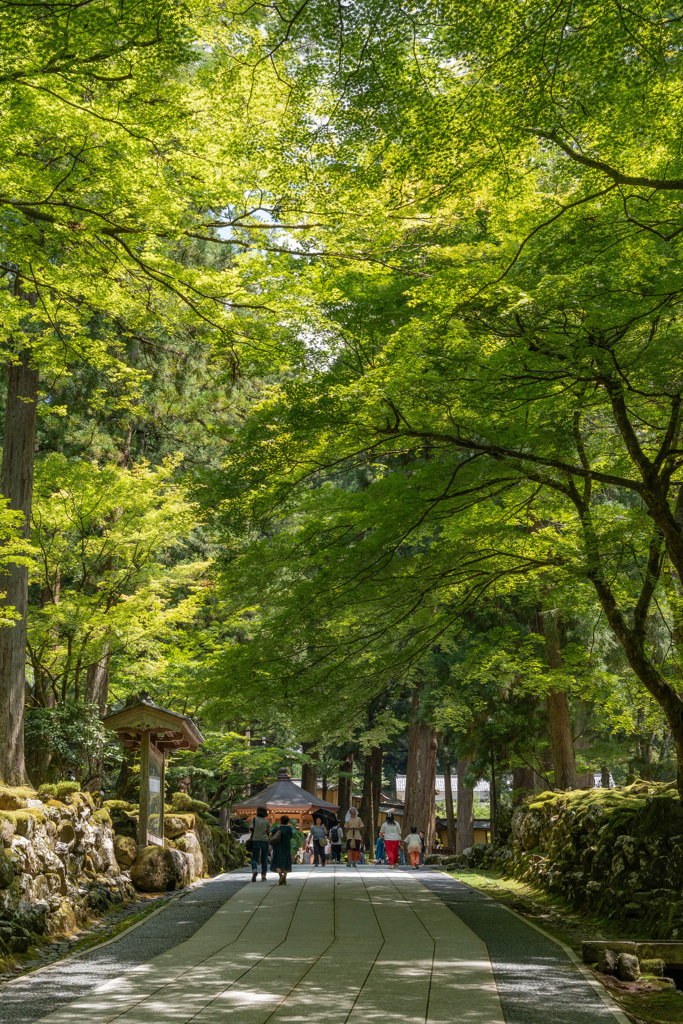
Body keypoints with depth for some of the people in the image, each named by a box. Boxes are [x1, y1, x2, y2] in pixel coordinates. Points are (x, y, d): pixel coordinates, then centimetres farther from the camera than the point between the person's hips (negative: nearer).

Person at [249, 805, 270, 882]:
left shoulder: (254, 819, -2)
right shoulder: (267, 821, 0)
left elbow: (251, 829, -6)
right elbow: (268, 832, 2)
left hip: (255, 840, -1)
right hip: (265, 841, 1)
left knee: (254, 858, 5)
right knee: (264, 859, 9)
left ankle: (254, 870, -23)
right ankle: (263, 876, 7)